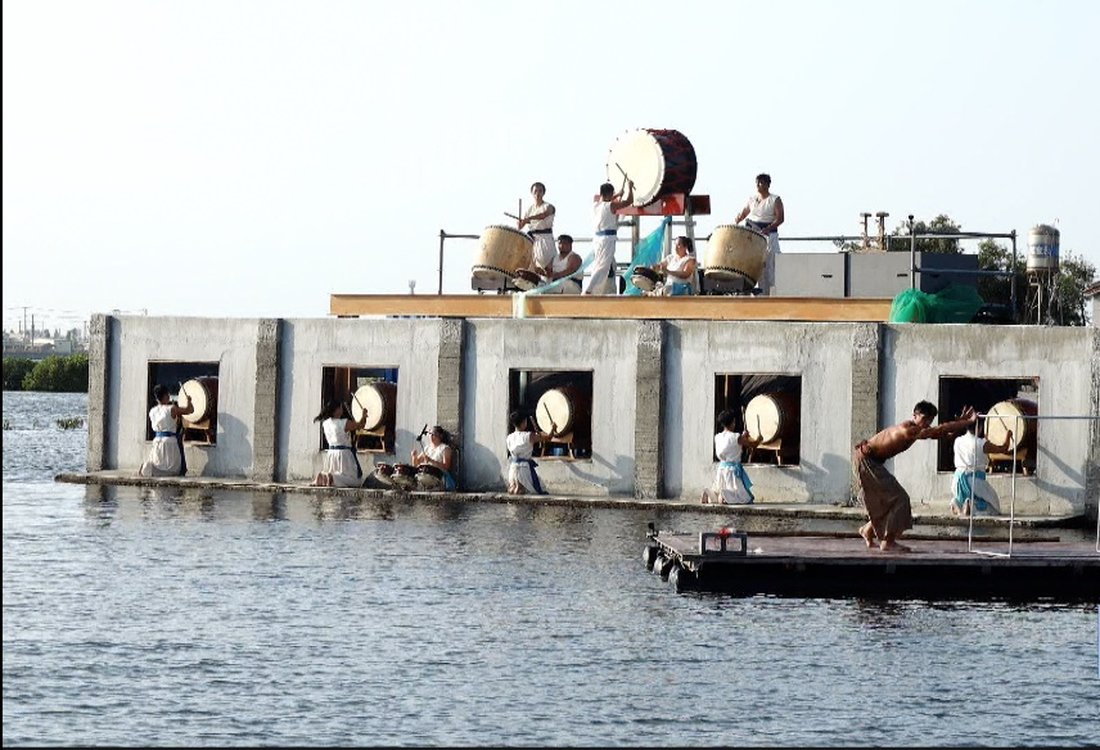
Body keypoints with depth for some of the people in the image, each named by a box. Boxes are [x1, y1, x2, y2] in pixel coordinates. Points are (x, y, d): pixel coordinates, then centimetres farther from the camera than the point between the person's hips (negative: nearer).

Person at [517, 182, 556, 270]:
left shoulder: (548, 207, -1)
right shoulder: (529, 209, 13)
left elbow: (544, 215, -25)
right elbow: (520, 226, 7)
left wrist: (529, 218, -41)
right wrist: (519, 222, -19)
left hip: (544, 238, -4)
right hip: (531, 238, 4)